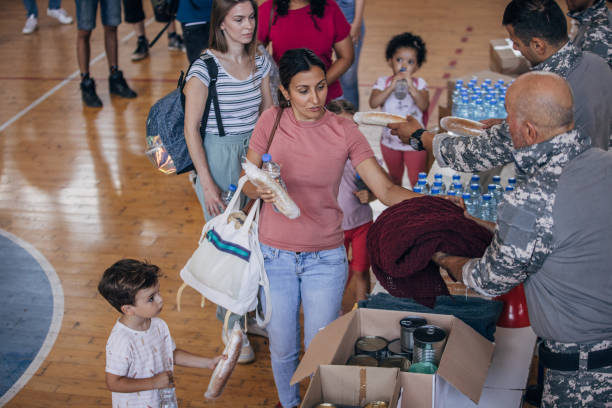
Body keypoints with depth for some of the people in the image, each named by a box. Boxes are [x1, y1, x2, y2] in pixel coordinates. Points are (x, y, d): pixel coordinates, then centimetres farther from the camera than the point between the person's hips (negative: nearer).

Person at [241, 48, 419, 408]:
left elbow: (386, 189, -11)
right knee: (282, 347, 14)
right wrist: (261, 190, -24)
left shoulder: (345, 131, -8)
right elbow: (247, 181, 0)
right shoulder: (272, 121, -6)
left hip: (325, 259, -1)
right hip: (275, 256, 1)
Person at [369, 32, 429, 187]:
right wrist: (391, 87, -32)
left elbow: (424, 106, -25)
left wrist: (411, 87, -34)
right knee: (394, 178, 23)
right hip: (390, 142, 2)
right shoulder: (383, 82, -9)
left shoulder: (419, 83, -10)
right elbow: (373, 103, -25)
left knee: (417, 180, 5)